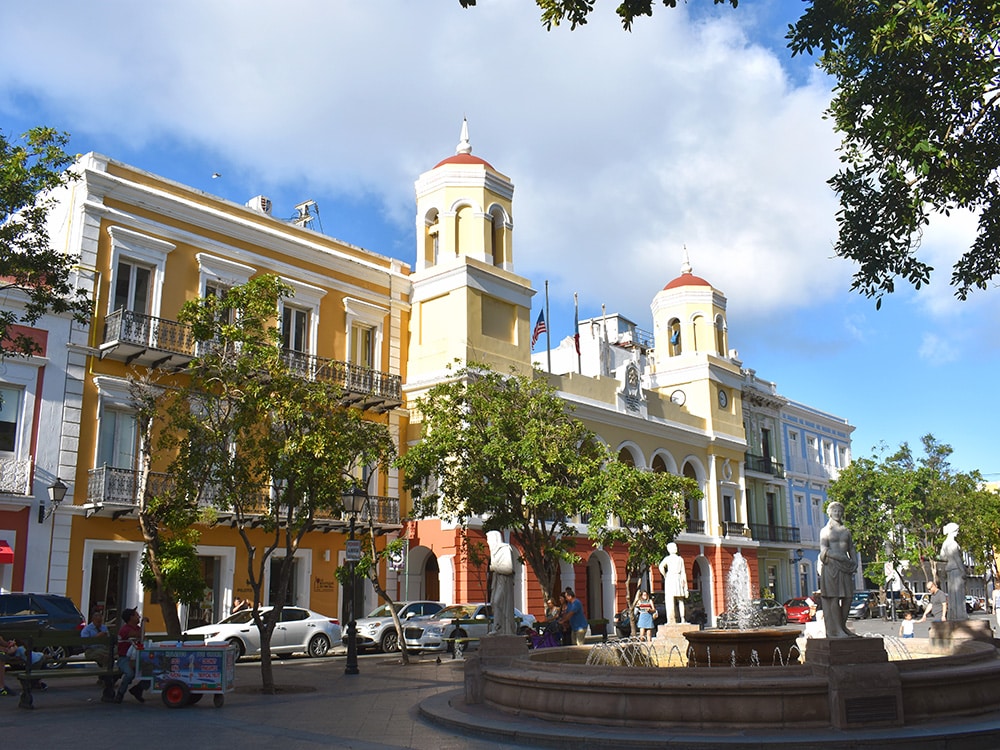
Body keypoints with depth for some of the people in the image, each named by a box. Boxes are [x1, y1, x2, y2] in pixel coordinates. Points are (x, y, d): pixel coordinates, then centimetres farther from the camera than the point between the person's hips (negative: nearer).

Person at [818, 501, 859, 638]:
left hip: (845, 567, 5)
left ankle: (843, 626, 8)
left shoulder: (846, 531, 19)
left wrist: (855, 562, 2)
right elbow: (824, 550, -6)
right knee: (834, 597, -8)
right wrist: (839, 557, -17)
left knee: (848, 597, -1)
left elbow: (852, 549, 20)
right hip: (831, 566, -5)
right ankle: (836, 629, -8)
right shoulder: (825, 531, 5)